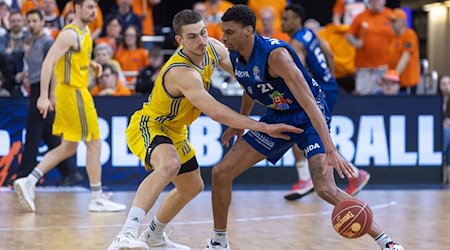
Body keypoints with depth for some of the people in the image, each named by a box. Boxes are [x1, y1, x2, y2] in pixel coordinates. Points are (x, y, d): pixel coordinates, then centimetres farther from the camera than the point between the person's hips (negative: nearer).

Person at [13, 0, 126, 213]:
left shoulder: (84, 32, 12)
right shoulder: (70, 34, -17)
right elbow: (48, 62, -23)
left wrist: (91, 64, 12)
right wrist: (44, 96, -28)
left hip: (76, 91, 10)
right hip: (73, 92, -10)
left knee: (69, 147, 13)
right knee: (94, 144, -2)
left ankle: (28, 182, 8)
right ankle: (97, 199, 4)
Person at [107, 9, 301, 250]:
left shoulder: (213, 48, -9)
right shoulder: (181, 72, -35)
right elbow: (216, 112, -42)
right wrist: (264, 127, -43)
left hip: (174, 130, 10)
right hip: (148, 125, -10)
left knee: (192, 187, 24)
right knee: (169, 165, -40)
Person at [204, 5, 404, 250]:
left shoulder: (275, 54, -30)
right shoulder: (235, 57, -6)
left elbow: (308, 103, -36)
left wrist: (330, 150, -43)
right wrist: (240, 124, 29)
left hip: (308, 117, -8)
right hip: (277, 117, 8)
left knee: (326, 190, -23)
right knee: (221, 172, 0)